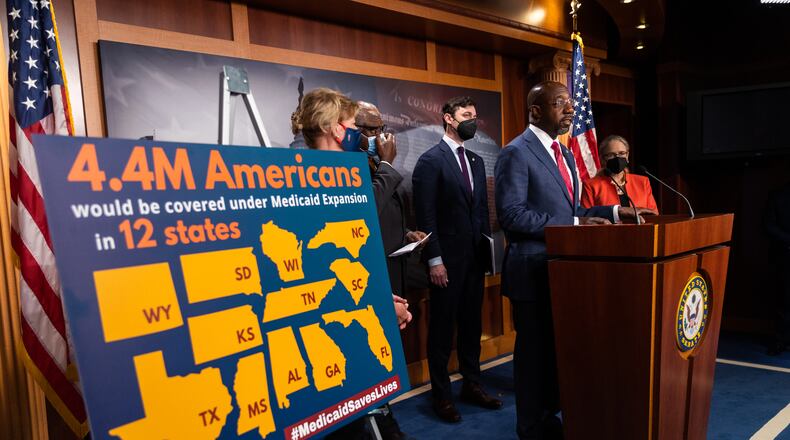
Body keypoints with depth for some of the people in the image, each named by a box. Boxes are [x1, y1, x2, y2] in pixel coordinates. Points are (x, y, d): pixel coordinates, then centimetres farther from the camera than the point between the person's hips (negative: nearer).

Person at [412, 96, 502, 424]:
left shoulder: (476, 161, 14)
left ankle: (472, 384, 28)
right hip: (447, 257, -6)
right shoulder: (430, 160, -8)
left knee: (471, 323, 14)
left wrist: (486, 247, 9)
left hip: (475, 255, 7)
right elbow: (425, 215, -13)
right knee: (442, 325, 4)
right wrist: (434, 259, -17)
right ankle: (441, 394, 17)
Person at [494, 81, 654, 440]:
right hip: (533, 271, -8)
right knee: (534, 350, 5)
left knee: (558, 349, 17)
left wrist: (614, 212, 5)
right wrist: (574, 225, -21)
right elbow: (511, 214, -21)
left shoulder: (564, 154, 15)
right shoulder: (516, 153, -13)